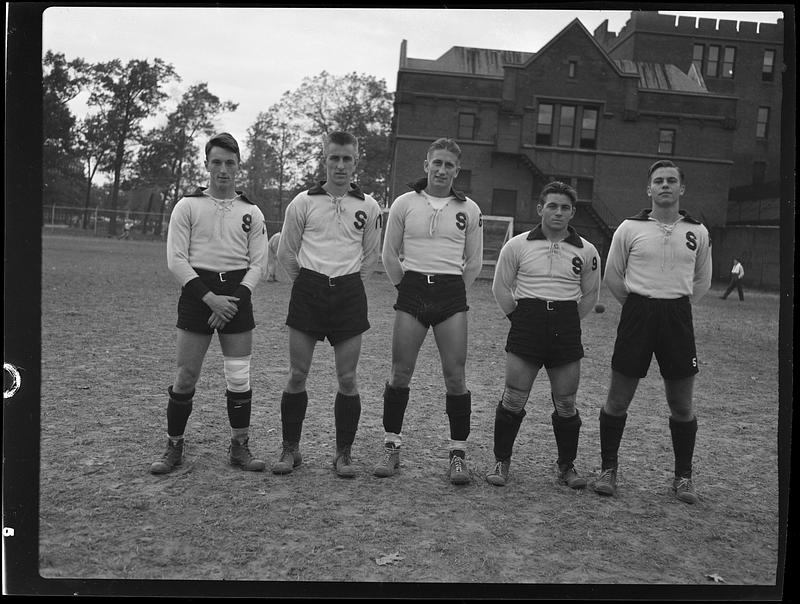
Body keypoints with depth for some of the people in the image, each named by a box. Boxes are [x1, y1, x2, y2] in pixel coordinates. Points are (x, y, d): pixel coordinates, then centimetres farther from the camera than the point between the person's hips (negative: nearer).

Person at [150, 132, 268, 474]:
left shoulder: (251, 212, 9)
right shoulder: (188, 206, 3)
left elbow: (258, 264, 6)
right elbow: (176, 260, -4)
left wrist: (234, 299, -8)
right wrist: (210, 298, -14)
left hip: (236, 295, 2)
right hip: (197, 293, -1)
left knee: (239, 378, 1)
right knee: (186, 376, 0)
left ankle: (239, 447, 14)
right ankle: (174, 447, 15)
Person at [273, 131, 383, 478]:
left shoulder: (369, 207, 6)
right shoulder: (303, 202, 3)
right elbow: (286, 253, 12)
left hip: (349, 292, 1)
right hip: (307, 289, 0)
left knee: (347, 379, 1)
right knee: (297, 376, 1)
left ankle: (344, 453, 15)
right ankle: (290, 449, 16)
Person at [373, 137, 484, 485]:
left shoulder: (469, 210, 6)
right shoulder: (404, 204, 5)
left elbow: (474, 263, 14)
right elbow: (390, 255, 11)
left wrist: (453, 293, 12)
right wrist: (406, 288, 12)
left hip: (452, 293, 0)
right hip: (412, 290, 0)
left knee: (455, 377, -3)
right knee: (400, 374, 1)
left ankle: (458, 453, 8)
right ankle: (391, 447, 14)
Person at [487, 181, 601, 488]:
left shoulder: (586, 251, 7)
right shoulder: (517, 245, 3)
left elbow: (590, 295, 17)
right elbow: (501, 287, 11)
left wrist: (568, 322, 11)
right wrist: (519, 318, 6)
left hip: (567, 329, 1)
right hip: (526, 323, -1)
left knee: (566, 403, 5)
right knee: (513, 399, -2)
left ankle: (567, 466, 21)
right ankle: (501, 462, 13)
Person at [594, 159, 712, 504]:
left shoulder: (697, 232, 6)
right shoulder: (630, 228, 0)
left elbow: (702, 282, 17)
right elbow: (612, 277, 8)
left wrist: (676, 304, 11)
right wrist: (639, 304, 10)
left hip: (678, 316, 1)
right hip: (637, 314, -1)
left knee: (682, 405, 7)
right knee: (618, 400, 3)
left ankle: (683, 476, 24)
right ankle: (608, 469, 20)